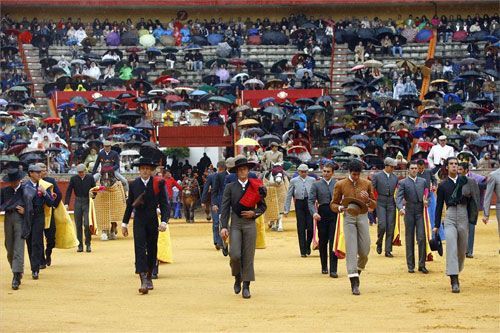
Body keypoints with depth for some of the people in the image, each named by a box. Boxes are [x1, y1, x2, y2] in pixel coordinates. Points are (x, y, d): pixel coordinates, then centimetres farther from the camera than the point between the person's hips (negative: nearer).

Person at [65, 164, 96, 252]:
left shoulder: (90, 178, -1)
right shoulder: (73, 179, 0)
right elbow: (69, 191, 0)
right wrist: (66, 203, -9)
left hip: (87, 202, -2)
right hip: (78, 202, 2)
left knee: (87, 224, -11)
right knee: (78, 225, 4)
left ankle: (88, 244, 4)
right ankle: (80, 245, 12)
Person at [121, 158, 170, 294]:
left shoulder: (159, 183, -2)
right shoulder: (134, 184, 3)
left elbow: (164, 204, -4)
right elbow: (129, 204, 11)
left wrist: (164, 221, -15)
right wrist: (125, 223, 11)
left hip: (153, 221, 0)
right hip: (139, 221, 0)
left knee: (152, 250, 10)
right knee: (140, 249, -12)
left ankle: (149, 277, 28)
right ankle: (143, 281, -20)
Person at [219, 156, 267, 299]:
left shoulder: (255, 187, 6)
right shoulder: (230, 187, 4)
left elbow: (262, 206, 12)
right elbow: (225, 208, 0)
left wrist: (254, 213, -8)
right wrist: (224, 227, -9)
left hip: (250, 224, 1)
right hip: (235, 224, -1)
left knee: (248, 256, 0)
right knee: (235, 255, -11)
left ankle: (246, 286, 7)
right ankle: (237, 278, 18)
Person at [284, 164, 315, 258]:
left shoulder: (312, 180, 7)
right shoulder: (294, 181, 5)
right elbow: (289, 196, 6)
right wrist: (286, 209, 2)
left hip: (310, 203, 0)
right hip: (299, 204, 0)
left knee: (310, 227, -6)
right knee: (301, 228, 0)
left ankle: (308, 246, 20)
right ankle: (303, 251, 6)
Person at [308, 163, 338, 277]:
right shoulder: (316, 185, 5)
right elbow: (311, 201, -1)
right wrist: (314, 212, -17)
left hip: (334, 215, -1)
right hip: (322, 215, 1)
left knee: (333, 242, -8)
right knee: (323, 242, 10)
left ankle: (333, 270, -9)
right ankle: (324, 267, 26)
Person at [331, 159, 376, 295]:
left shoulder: (367, 184, 6)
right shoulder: (340, 185, 1)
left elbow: (374, 205, 10)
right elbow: (333, 204, 6)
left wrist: (368, 199, -12)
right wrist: (341, 208, -15)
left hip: (363, 217, 2)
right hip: (348, 218, -2)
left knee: (364, 251, 1)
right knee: (351, 249, -9)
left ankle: (359, 268, 34)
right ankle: (354, 283, -11)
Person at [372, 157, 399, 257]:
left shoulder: (395, 177, 11)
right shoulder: (377, 176, 0)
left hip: (391, 204, 3)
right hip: (381, 204, -3)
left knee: (390, 227, -1)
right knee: (382, 225, -16)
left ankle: (388, 250, 4)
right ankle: (379, 243, 11)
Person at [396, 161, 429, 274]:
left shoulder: (423, 181, 12)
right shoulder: (403, 183, 1)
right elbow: (398, 197, -9)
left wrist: (426, 201, -4)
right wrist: (401, 208, -28)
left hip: (420, 213, 1)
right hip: (409, 213, -1)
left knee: (421, 238, -7)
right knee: (409, 239, 4)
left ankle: (422, 265, -1)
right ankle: (410, 265, 9)